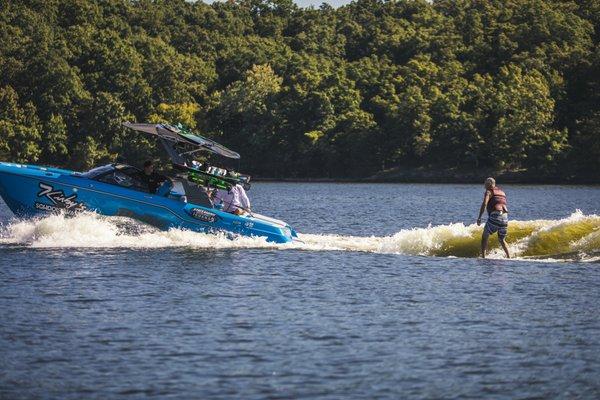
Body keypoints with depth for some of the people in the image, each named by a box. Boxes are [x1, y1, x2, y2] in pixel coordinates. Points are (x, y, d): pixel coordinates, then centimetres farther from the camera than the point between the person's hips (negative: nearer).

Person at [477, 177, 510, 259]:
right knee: (502, 240, 21)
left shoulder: (489, 192, 5)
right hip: (505, 217, 6)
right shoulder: (502, 192, 24)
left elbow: (484, 204, -10)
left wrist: (479, 217, -13)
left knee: (484, 237, 8)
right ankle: (509, 256, 6)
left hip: (495, 216, -6)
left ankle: (483, 256, -2)